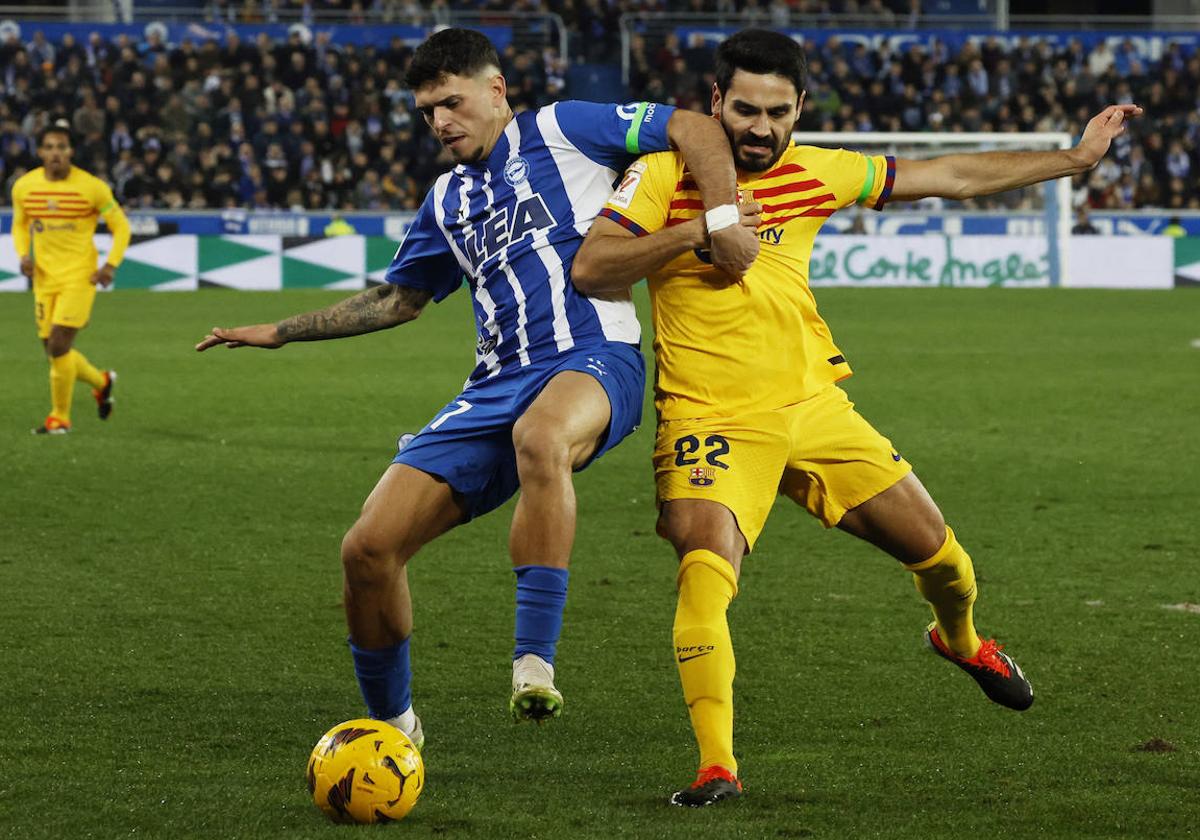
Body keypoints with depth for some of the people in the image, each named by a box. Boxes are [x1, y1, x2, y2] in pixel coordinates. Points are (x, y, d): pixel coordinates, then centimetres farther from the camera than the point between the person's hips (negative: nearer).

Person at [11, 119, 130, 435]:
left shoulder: (92, 187, -11)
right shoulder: (23, 187, -1)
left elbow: (120, 226, -1)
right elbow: (20, 225, 17)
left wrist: (111, 264, -13)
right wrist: (23, 254, -2)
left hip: (79, 277, -5)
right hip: (45, 278, 5)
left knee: (59, 345, -15)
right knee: (54, 351, 6)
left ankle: (60, 417, 0)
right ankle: (102, 381, 36)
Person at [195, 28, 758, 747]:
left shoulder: (559, 131, 5)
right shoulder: (448, 201, 23)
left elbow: (693, 128, -1)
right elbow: (399, 299, 36)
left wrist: (722, 217, -17)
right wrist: (281, 332, 35)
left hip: (594, 361, -7)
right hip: (498, 385, 7)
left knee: (539, 436, -45)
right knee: (369, 549, -6)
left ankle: (535, 662, -43)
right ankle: (392, 722, 17)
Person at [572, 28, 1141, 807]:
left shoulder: (816, 174, 3)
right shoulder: (665, 173, -9)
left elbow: (953, 177, 11)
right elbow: (590, 270, -18)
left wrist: (1075, 158, 13)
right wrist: (698, 229, -27)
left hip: (815, 407, 4)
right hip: (713, 419, -4)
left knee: (937, 551, 13)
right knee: (706, 566, -28)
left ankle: (962, 640, 48)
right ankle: (716, 765, -23)